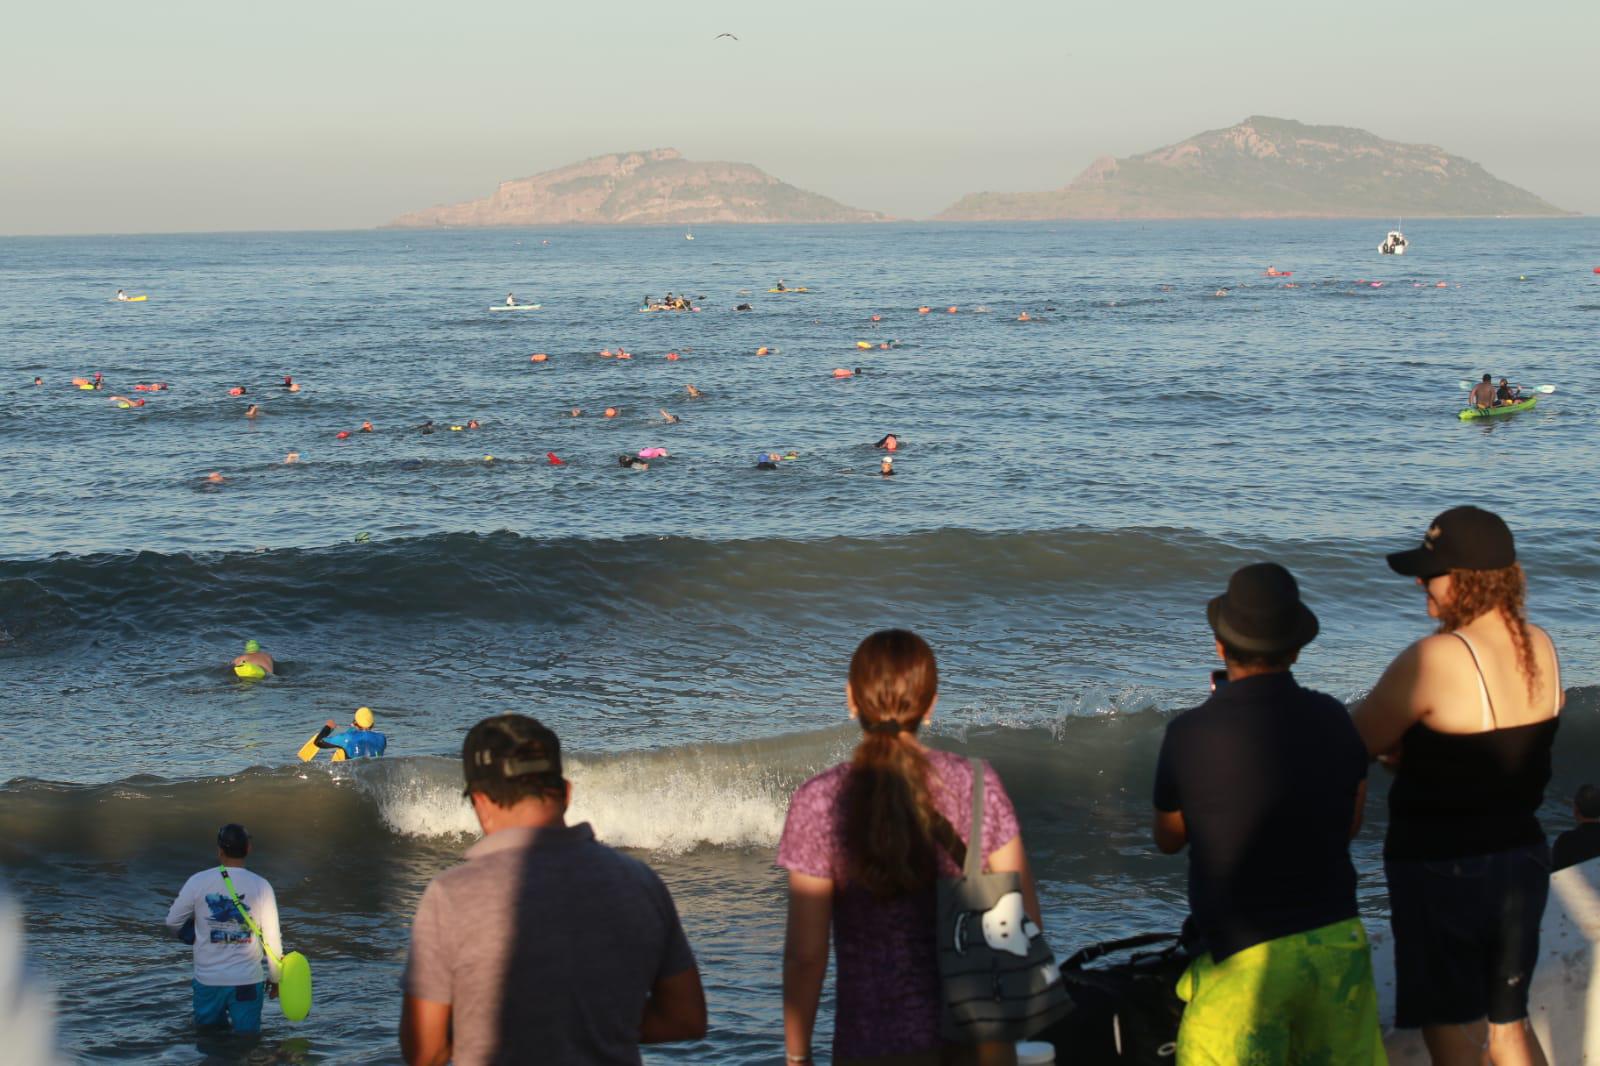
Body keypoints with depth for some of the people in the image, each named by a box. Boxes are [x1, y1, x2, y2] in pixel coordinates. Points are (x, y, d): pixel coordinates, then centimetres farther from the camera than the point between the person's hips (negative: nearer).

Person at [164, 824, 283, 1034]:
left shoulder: (197, 882, -6)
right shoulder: (261, 886, -6)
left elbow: (172, 921, 6)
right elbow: (272, 937, -2)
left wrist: (189, 935, 29)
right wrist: (275, 977, 12)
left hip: (207, 979, 1)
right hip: (248, 981, -1)